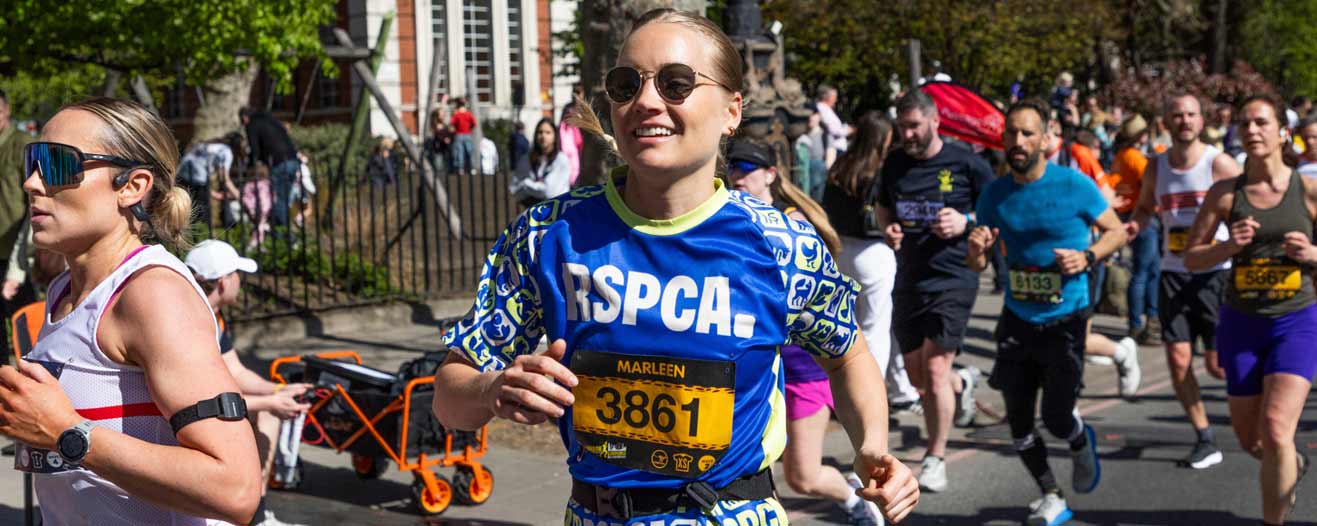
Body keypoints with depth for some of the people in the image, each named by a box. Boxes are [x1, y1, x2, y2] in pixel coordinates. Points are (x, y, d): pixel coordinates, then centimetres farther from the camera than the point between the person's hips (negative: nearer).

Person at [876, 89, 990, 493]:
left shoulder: (965, 163, -7)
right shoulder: (895, 164, 7)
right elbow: (882, 207, 22)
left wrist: (966, 222, -16)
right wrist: (888, 229, 0)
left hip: (953, 280, -5)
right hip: (908, 280, 5)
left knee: (935, 372, -11)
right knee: (917, 377, 11)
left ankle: (936, 459, 2)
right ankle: (963, 382, 45)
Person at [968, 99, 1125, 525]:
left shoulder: (1075, 185, -10)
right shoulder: (994, 194, 1)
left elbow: (1117, 231, 2)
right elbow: (977, 265, 7)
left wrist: (1087, 257, -17)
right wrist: (976, 250, -17)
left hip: (1065, 320, -3)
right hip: (1017, 319, 4)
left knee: (1057, 419, -4)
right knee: (1018, 421, 4)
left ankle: (1082, 443, 34)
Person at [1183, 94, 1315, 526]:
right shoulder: (1224, 193, 0)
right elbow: (1191, 259, 2)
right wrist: (1231, 246, -15)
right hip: (1241, 324, 3)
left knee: (1275, 430, -18)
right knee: (1250, 440, 12)